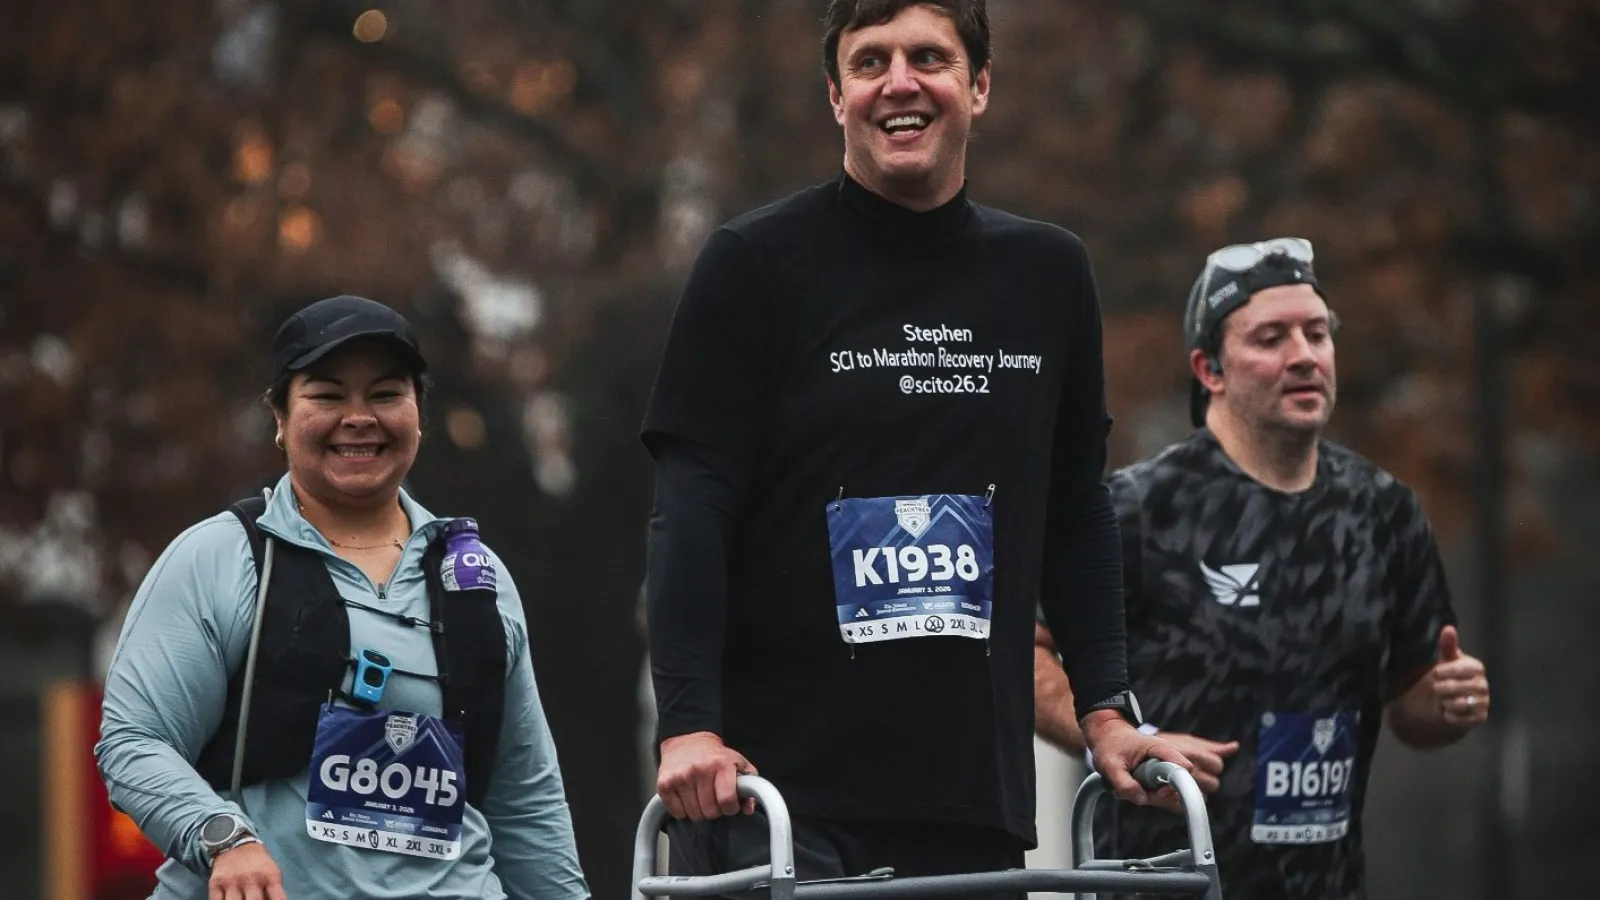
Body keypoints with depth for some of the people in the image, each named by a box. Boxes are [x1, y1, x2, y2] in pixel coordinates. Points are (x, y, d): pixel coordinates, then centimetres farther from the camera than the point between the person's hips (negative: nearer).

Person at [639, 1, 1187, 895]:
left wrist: (1107, 705, 10)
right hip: (777, 786, -4)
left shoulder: (1049, 274, 11)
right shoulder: (758, 263, -1)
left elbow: (1077, 511, 18)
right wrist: (689, 723, -17)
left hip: (975, 791, 4)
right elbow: (692, 512, -7)